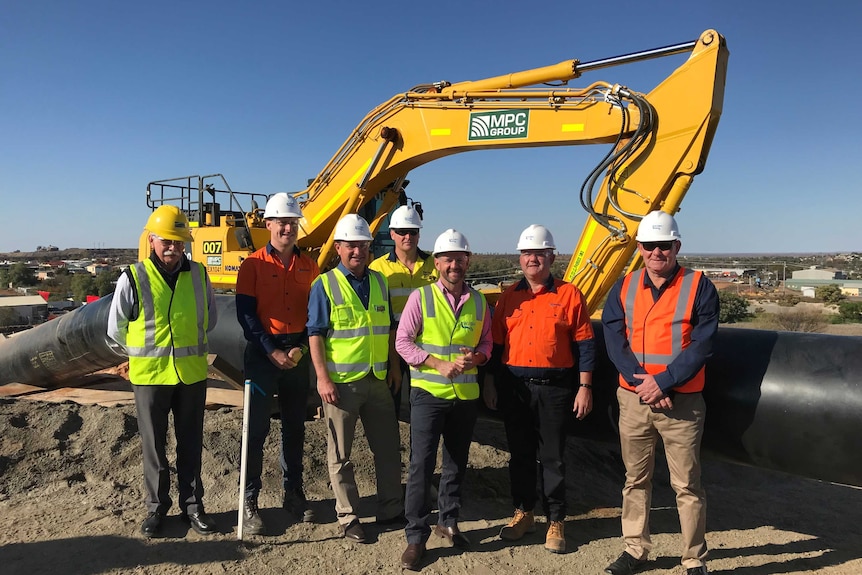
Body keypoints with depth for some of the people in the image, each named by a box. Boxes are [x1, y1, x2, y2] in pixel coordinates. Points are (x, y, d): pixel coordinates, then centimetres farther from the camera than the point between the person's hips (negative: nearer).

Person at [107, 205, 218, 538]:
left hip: (193, 373, 2)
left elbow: (209, 319, 15)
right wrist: (146, 352, 11)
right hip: (150, 375, -2)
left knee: (191, 444, 12)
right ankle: (156, 508, 26)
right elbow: (116, 330, 3)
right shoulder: (133, 279, -8)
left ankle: (192, 505, 25)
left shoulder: (198, 275, 0)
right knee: (154, 446, 10)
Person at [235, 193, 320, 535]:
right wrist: (272, 352, -14)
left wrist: (302, 348, -6)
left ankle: (293, 494, 25)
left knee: (295, 428, 12)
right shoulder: (254, 264, -4)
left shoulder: (308, 266, 6)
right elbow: (245, 313, -9)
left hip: (298, 354, 4)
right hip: (262, 353, -3)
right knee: (257, 430, 0)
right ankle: (250, 502, 12)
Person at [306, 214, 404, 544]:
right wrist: (323, 378, -15)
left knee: (388, 448, 13)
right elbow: (315, 334, -9)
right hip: (342, 381, -4)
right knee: (340, 455, 7)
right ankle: (348, 519, 22)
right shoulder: (325, 285, -5)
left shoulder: (379, 282, 9)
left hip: (378, 379, 5)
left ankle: (390, 509, 29)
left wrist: (394, 367, 12)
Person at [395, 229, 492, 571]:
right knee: (421, 465, -3)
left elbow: (486, 342, 12)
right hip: (428, 392, -4)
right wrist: (439, 364, -17)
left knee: (456, 464, 16)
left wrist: (477, 357, -10)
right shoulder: (421, 298, -7)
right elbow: (403, 341, -8)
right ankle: (416, 537, 10)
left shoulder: (479, 302, 5)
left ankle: (448, 523, 35)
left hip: (466, 395, 4)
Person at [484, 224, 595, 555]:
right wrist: (490, 382, 6)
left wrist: (585, 387, -6)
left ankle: (556, 522, 20)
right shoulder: (509, 297, 8)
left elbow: (584, 344, -2)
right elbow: (496, 343, 10)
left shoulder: (569, 295, -2)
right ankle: (523, 514, 29)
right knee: (520, 455, 13)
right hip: (514, 387, 3)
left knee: (552, 458, 6)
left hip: (554, 388, -3)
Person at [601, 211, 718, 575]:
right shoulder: (624, 287, 5)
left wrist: (662, 382, -18)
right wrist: (641, 383, -15)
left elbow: (701, 346, -10)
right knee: (635, 479, 14)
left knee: (687, 484, 5)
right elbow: (614, 340, -3)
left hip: (681, 403, -3)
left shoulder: (699, 287, -4)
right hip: (633, 399, 3)